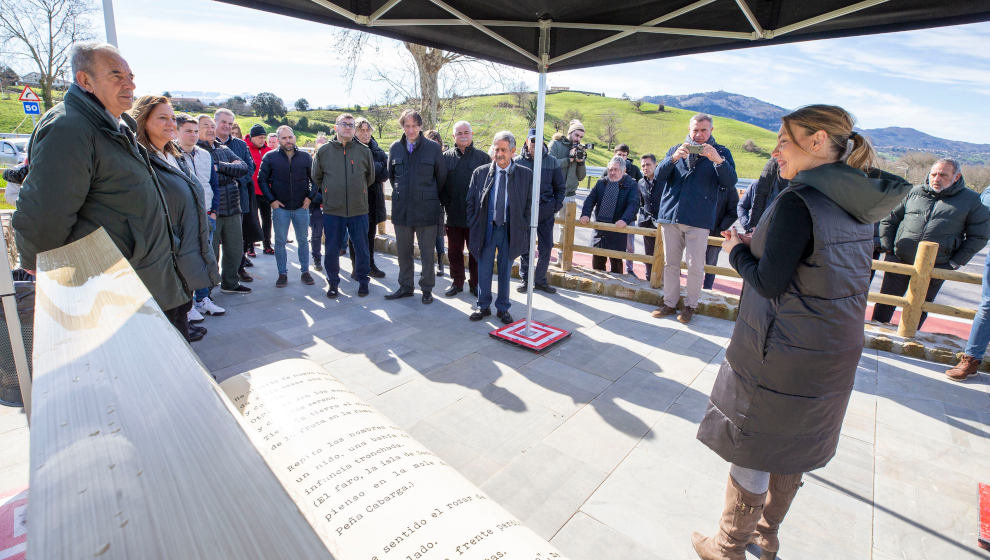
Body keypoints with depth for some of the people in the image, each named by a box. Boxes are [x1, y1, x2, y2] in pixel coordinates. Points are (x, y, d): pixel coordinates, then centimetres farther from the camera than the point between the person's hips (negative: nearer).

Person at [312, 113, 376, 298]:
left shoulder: (364, 151, 5)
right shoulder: (324, 151, 5)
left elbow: (370, 177, 17)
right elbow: (316, 177, 16)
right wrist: (330, 194, 16)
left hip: (359, 209, 0)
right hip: (332, 210, 0)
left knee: (362, 248, 5)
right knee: (332, 249, 6)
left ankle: (362, 280, 23)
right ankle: (333, 281, 22)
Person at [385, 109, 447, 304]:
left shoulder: (434, 148, -3)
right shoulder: (395, 148, 7)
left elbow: (442, 177, 5)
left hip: (426, 209, -3)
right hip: (401, 208, 3)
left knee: (427, 252, 4)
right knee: (403, 251, 12)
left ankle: (427, 288, 19)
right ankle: (405, 286, 26)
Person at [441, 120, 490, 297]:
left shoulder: (483, 157, 3)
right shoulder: (446, 157, 6)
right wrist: (443, 203, 0)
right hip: (453, 215, 2)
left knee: (476, 251, 7)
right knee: (454, 251, 10)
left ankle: (475, 283, 22)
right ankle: (457, 282, 25)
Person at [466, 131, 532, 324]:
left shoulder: (525, 175, -1)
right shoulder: (480, 173, 1)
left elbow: (529, 205, 4)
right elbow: (471, 202, 6)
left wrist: (522, 229, -2)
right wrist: (474, 227, 0)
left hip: (510, 230, 0)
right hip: (486, 228, 1)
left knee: (505, 270, 10)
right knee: (484, 270, 8)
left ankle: (503, 308, 25)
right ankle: (483, 306, 25)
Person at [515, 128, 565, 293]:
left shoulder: (552, 162, 7)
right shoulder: (518, 161, 3)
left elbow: (560, 186, 13)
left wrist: (557, 205, 1)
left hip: (546, 212, 1)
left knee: (546, 248, 3)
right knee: (525, 248, 6)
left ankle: (540, 280, 18)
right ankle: (525, 279, 21)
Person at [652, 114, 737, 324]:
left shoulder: (721, 152, 8)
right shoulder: (676, 150, 15)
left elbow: (730, 182, -6)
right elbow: (659, 175, 2)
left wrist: (718, 160, -22)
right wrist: (674, 158, -16)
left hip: (699, 219, -2)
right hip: (670, 215, 3)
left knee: (695, 266, -2)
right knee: (670, 263, 8)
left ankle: (691, 305, 14)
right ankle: (669, 302, 19)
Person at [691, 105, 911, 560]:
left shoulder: (798, 202, -20)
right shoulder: (856, 206, 6)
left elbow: (769, 283, -20)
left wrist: (737, 251, -3)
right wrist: (754, 245, 11)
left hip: (780, 357, -8)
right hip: (831, 354, 9)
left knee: (752, 452, 8)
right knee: (791, 449, 22)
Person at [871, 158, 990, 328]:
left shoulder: (971, 200, 3)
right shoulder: (915, 193, 6)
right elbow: (889, 220, 12)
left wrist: (954, 263, -3)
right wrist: (888, 249, 3)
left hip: (934, 269, -1)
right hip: (899, 261, 1)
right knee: (886, 303, 7)